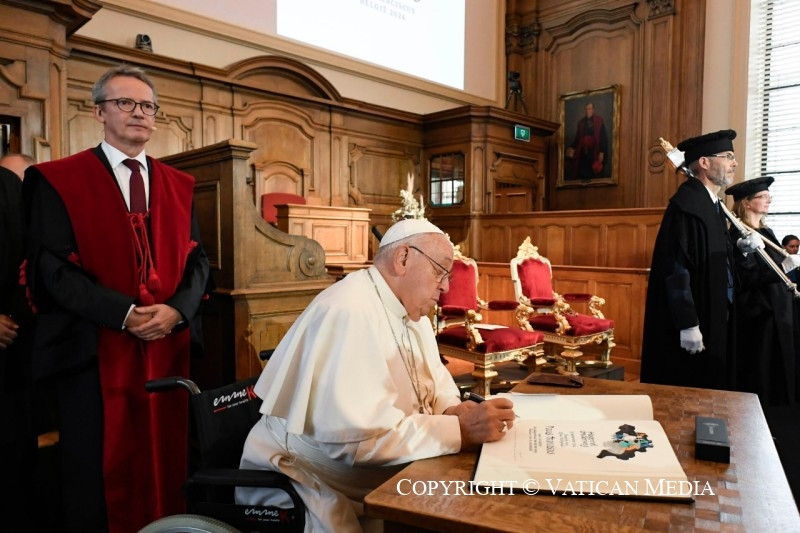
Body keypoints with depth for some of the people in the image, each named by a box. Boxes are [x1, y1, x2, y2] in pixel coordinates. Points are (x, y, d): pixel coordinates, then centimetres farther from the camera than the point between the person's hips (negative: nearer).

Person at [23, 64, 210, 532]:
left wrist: (176, 310, -10)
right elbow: (54, 268, -9)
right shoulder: (58, 180, -1)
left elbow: (197, 259, 7)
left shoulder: (179, 186, 11)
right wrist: (126, 313, -16)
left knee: (164, 463, 11)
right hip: (95, 350, -3)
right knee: (101, 471, 9)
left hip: (168, 346, 4)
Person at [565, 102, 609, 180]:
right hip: (582, 153, 4)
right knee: (582, 175, -1)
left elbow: (604, 137, -5)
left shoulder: (599, 120, 0)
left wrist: (602, 152, -13)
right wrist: (572, 148, -2)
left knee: (594, 174, -4)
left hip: (594, 153, -4)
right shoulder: (581, 122, 13)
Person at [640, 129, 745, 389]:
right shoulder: (686, 204, -17)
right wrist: (688, 324, -24)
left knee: (706, 392, 17)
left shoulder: (711, 203, 11)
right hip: (693, 322, -10)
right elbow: (676, 267, -23)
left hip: (712, 318, 10)